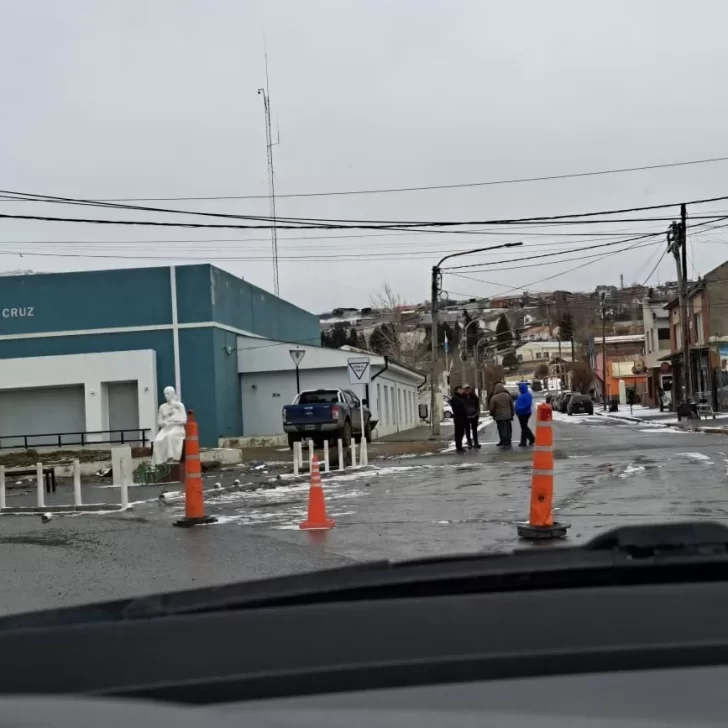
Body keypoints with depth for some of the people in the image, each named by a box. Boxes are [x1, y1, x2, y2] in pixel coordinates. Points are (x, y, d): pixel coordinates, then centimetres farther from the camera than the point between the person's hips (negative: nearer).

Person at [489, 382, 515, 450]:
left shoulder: (494, 397, -13)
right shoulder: (508, 395, 1)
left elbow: (491, 408, -9)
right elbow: (512, 406, 9)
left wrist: (492, 414, 12)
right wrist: (511, 415, 20)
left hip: (499, 417, -4)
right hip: (508, 416, 4)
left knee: (502, 430, 1)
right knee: (508, 429, 11)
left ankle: (505, 444, 0)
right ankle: (508, 443, 17)